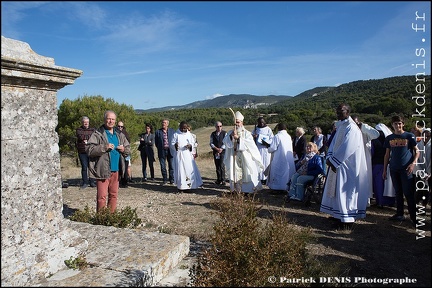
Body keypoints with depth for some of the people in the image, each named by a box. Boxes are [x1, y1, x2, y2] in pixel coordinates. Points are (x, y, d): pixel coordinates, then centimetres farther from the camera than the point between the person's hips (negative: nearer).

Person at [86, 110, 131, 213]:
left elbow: (128, 149, 21)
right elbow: (89, 149, -13)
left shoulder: (119, 134, 14)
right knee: (102, 196, -4)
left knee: (114, 195, 13)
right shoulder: (98, 134, -3)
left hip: (116, 170, 6)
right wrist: (104, 147, -21)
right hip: (103, 170, -5)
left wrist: (124, 149, -2)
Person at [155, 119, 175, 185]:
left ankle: (172, 180, 15)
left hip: (170, 151, 0)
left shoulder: (172, 131, 6)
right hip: (162, 151, 0)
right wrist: (159, 148, 3)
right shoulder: (158, 131, 4)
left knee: (171, 166, 4)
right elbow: (156, 142, 10)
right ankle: (165, 180, 17)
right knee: (163, 167, 4)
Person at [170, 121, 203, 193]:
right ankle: (181, 187, 3)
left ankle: (196, 183, 10)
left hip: (188, 155, 3)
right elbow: (171, 144, -1)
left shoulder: (189, 134, 9)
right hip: (179, 154, -2)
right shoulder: (176, 134, 1)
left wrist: (190, 145, -12)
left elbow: (193, 143, 11)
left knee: (191, 169, 0)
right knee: (180, 170, -3)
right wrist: (175, 145, -25)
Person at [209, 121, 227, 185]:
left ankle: (223, 180, -4)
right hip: (215, 152, 3)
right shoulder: (213, 134, 8)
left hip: (223, 151, -3)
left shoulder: (224, 133, -1)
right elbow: (211, 143, 4)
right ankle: (218, 179, 17)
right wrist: (216, 148, -11)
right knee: (217, 166, 8)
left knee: (221, 166, -11)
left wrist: (221, 149, -13)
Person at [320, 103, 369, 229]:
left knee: (344, 190, -3)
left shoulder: (352, 128, -15)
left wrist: (333, 161, -16)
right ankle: (338, 215, 24)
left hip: (347, 165, -9)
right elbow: (333, 143, 11)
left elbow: (346, 149, -21)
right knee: (336, 189, 13)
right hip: (337, 163, 9)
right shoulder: (340, 126, 13)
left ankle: (347, 220, 6)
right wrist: (330, 158, -4)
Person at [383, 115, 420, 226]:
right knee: (398, 192, 11)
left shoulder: (409, 136, 0)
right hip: (394, 169, 4)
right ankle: (400, 214, 19)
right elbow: (387, 155, 13)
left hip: (406, 169, -4)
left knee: (408, 193, -4)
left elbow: (417, 151, 1)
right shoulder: (389, 138, 10)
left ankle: (413, 216, 4)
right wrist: (385, 169, 11)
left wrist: (413, 163, -14)